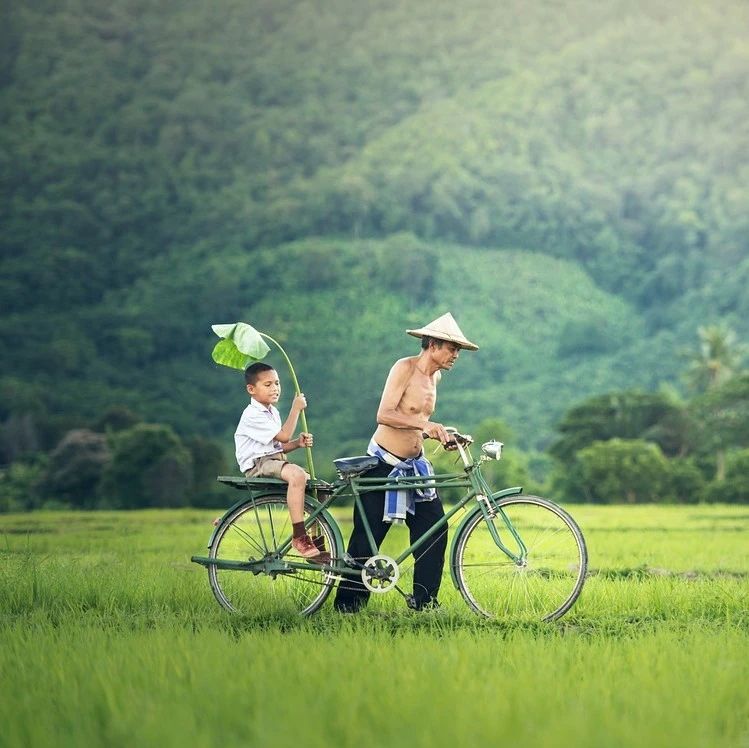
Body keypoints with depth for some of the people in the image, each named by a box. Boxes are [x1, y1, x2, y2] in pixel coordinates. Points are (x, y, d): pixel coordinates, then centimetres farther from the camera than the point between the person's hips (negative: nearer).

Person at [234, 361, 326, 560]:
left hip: (275, 460, 10)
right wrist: (296, 409, -10)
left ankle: (317, 542, 9)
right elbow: (284, 435, -18)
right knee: (297, 474, -37)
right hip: (257, 465, -10)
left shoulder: (272, 412, 18)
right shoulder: (253, 415, -13)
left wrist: (298, 442, -1)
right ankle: (299, 537, -37)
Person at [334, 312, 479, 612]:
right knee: (367, 538, -1)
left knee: (435, 528, -2)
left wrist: (443, 436, 5)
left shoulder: (435, 376, 10)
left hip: (414, 465, 7)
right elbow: (385, 415, -25)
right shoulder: (405, 367, -14)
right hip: (383, 464, -7)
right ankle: (348, 605, 8)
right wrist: (425, 424, -35)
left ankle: (425, 601, 7)